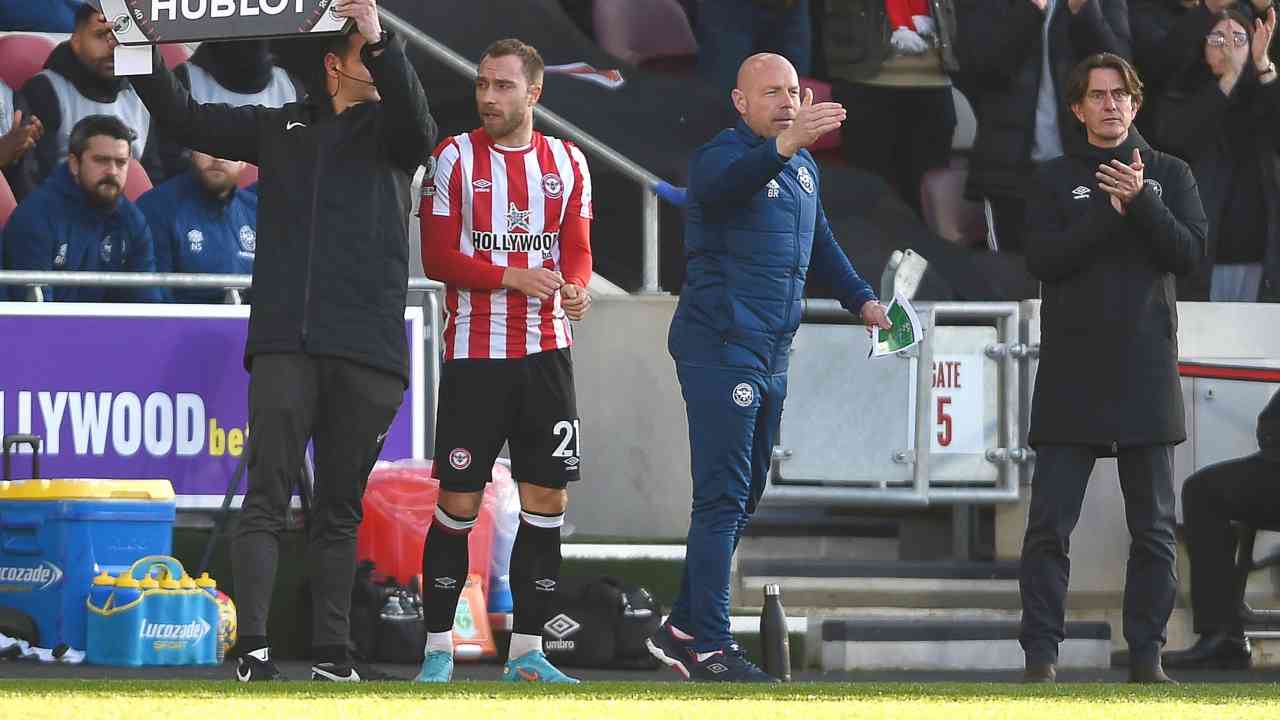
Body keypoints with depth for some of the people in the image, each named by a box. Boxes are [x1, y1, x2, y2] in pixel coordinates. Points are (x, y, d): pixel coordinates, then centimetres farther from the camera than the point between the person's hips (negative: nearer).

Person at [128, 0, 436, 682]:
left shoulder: (386, 130, 10)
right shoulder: (279, 129, 14)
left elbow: (418, 128, -13)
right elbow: (184, 119, 15)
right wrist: (144, 55, 0)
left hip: (367, 348, 0)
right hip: (284, 344, 0)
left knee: (339, 510, 7)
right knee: (266, 497, -10)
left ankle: (332, 653, 11)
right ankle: (252, 647, -15)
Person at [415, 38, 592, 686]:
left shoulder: (567, 163, 8)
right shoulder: (456, 157, -2)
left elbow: (577, 249, 9)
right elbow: (437, 257, -6)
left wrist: (575, 287, -14)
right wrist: (511, 277, -18)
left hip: (545, 352, 3)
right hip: (474, 355, -3)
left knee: (548, 498, 2)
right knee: (458, 503, -3)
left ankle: (526, 652, 10)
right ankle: (438, 650, 4)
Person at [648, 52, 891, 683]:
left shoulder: (803, 167, 15)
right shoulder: (721, 157, -11)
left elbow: (820, 246, 29)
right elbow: (723, 183, -37)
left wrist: (862, 299, 15)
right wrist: (782, 144, -53)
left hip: (771, 357, 9)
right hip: (720, 349, -9)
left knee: (742, 499, 14)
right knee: (723, 500, -10)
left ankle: (682, 629, 23)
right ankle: (709, 648, -10)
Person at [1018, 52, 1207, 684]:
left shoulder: (1169, 175, 11)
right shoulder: (1054, 179, 9)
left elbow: (1189, 252, -3)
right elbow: (1042, 259, -5)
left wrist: (1140, 201, -15)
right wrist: (1113, 211, -11)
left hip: (1146, 372, 1)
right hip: (1070, 376, -1)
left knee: (1153, 528, 3)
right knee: (1049, 526, -6)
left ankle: (1146, 656, 8)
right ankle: (1040, 656, -3)